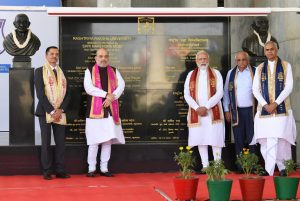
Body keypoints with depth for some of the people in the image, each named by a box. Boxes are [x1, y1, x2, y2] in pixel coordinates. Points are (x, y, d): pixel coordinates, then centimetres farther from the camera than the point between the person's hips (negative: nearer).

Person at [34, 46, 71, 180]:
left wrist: (61, 110, -7)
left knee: (60, 142, 1)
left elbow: (67, 94, 8)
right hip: (45, 112, -4)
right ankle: (46, 171, 1)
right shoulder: (40, 71, 1)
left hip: (60, 113, 4)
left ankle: (60, 171, 4)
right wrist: (51, 111, -14)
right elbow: (40, 94, -8)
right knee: (46, 142, -2)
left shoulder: (62, 73, 14)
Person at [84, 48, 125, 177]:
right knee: (94, 141, -2)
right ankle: (91, 168, 6)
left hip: (110, 110, 3)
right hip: (95, 110, -3)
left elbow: (121, 85, 1)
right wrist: (106, 94, -15)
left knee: (108, 140, 4)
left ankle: (104, 168, 11)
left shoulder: (114, 71, 14)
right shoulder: (89, 71, 4)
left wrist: (111, 98, -15)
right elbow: (88, 88, -10)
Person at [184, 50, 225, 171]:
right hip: (196, 112, 2)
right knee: (200, 138, 2)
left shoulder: (216, 74, 4)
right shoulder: (191, 75, 10)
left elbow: (219, 93, -6)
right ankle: (205, 165, 7)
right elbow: (187, 94, 3)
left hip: (213, 112, -2)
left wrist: (206, 107, -15)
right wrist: (197, 108, -11)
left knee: (215, 138, -5)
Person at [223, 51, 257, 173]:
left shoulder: (255, 72, 3)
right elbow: (226, 92, 12)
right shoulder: (231, 73, 9)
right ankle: (240, 166, 7)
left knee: (252, 139, -2)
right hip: (236, 111, 2)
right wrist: (227, 110, 7)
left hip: (251, 110, -2)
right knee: (239, 139, 4)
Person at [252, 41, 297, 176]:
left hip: (281, 109, -3)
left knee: (273, 142, -13)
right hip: (264, 109, 3)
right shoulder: (260, 69, 12)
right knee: (265, 143, 0)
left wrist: (275, 103, -12)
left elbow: (288, 87, -3)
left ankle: (269, 173, -12)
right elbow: (255, 89, 6)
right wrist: (265, 105, -9)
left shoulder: (286, 66, 5)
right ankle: (281, 167, 16)